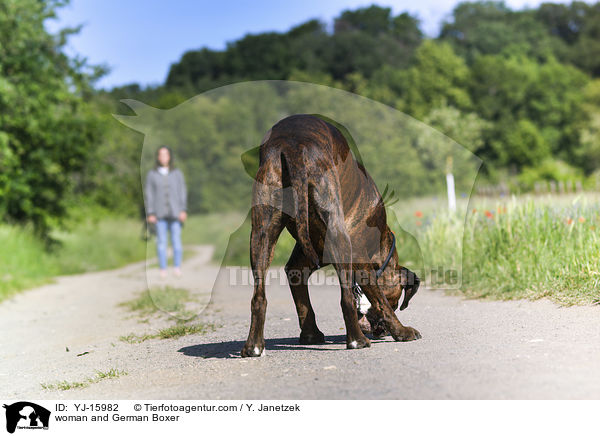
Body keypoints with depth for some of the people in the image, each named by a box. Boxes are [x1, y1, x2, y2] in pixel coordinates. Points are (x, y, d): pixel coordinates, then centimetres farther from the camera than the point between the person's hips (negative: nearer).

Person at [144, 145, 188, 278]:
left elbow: (183, 192, 6)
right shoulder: (151, 174, 4)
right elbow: (149, 194, 4)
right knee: (162, 241, -2)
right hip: (160, 213, 0)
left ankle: (177, 267, 4)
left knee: (176, 240, -2)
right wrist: (150, 213, -3)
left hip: (175, 212, 1)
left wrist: (183, 210, -4)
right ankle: (163, 269, 2)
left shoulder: (177, 173, 6)